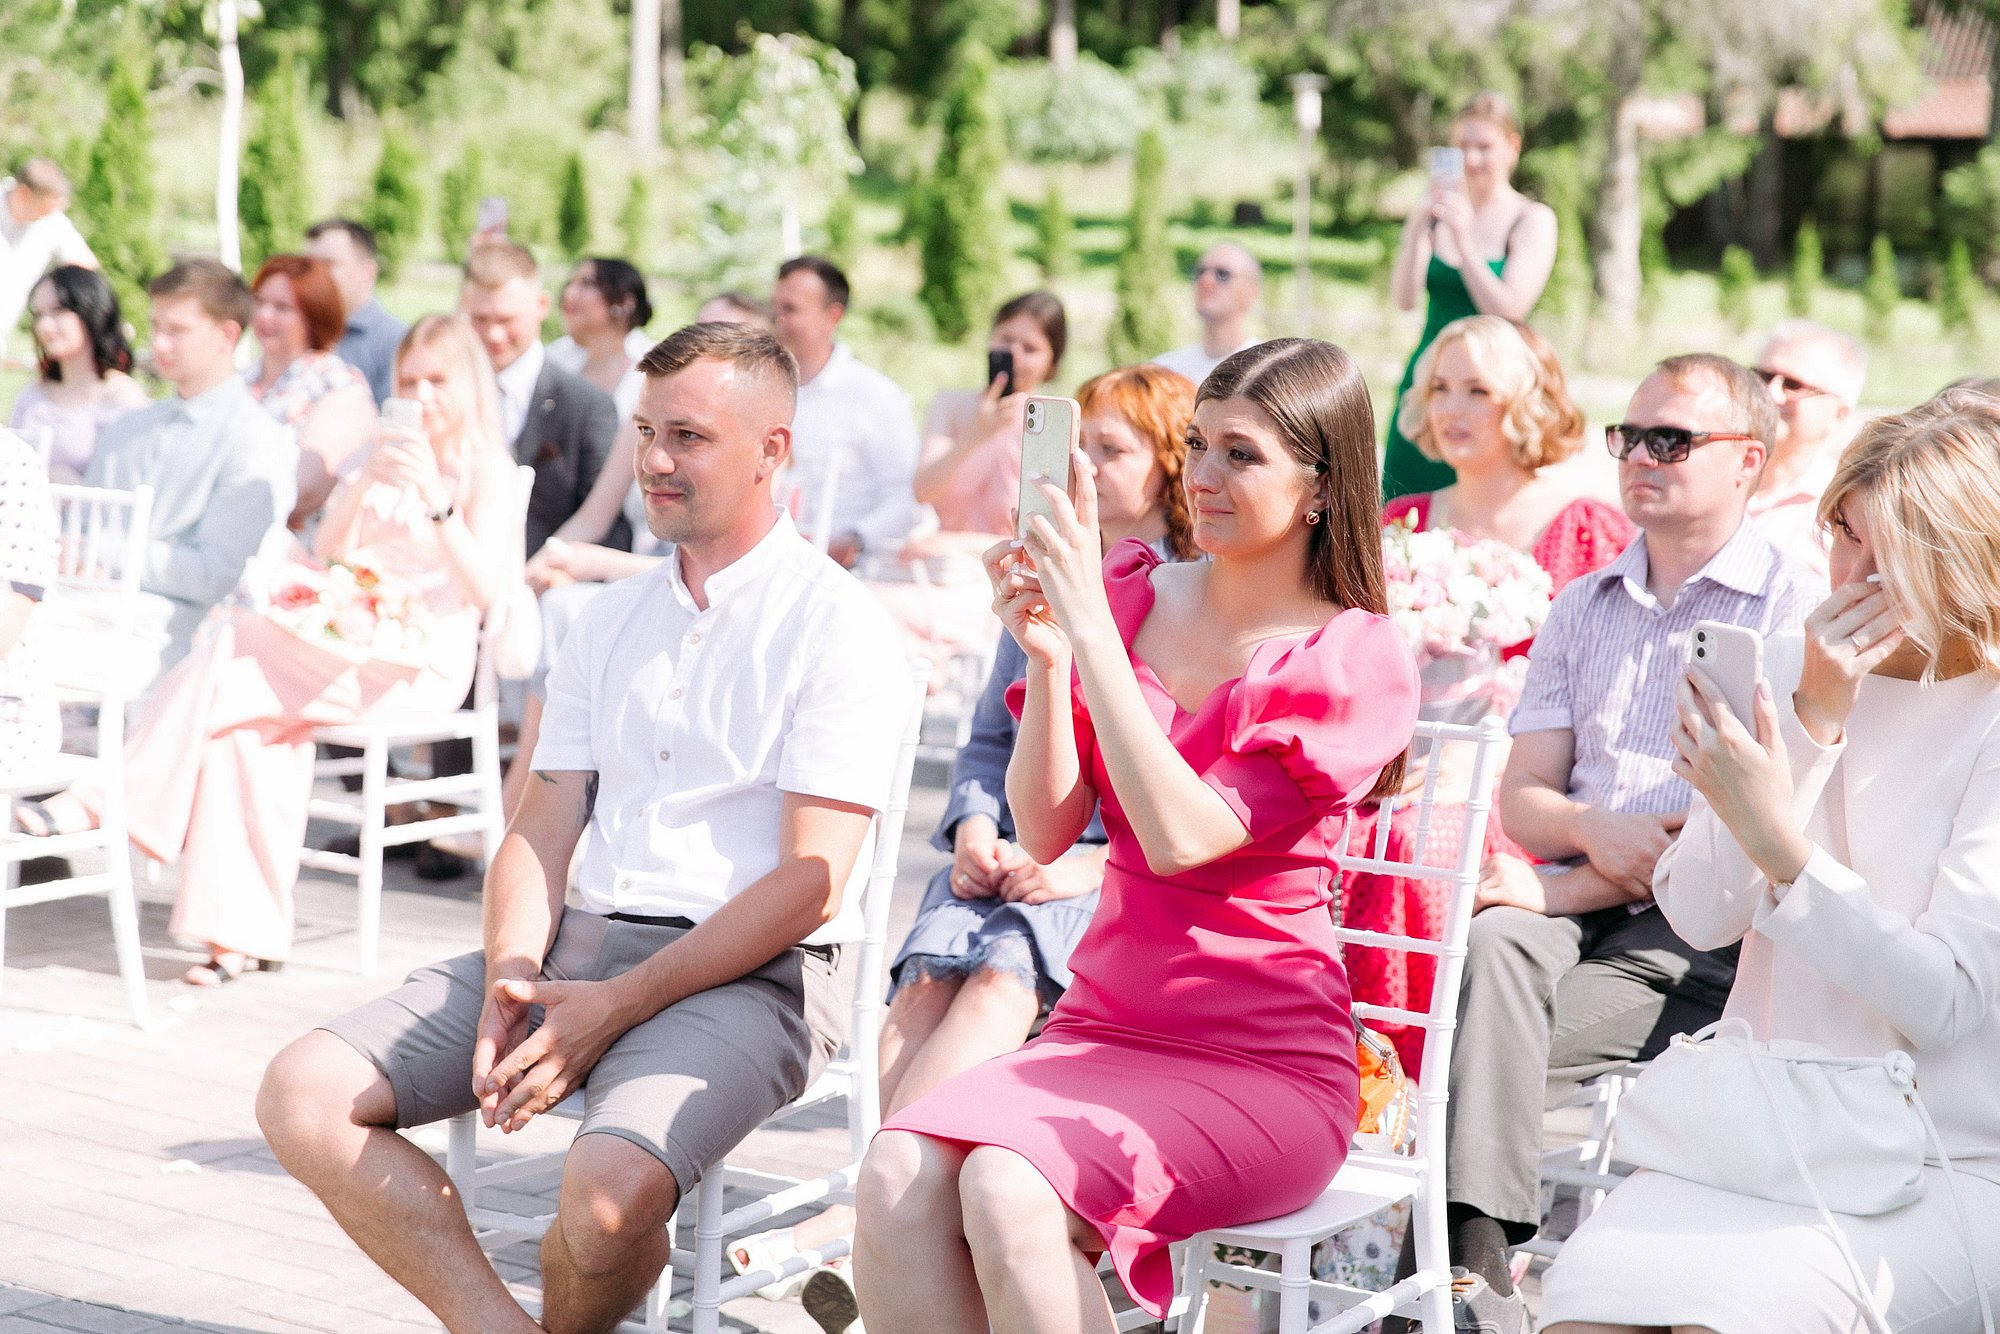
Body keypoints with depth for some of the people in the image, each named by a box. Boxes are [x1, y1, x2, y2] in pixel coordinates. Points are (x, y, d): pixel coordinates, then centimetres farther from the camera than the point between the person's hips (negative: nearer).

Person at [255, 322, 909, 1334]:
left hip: (749, 975, -6)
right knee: (303, 1096, -11)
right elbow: (542, 831, 14)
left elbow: (809, 882, -12)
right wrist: (512, 979, -7)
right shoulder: (612, 621, 17)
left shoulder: (835, 629, -4)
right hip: (583, 939, 7)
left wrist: (617, 1005, -17)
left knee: (609, 1189, -34)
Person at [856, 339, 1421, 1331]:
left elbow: (1180, 838, -19)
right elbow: (1046, 831, 3)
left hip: (1262, 1066, -5)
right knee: (899, 1173, -25)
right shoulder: (1134, 595, 8)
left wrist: (1092, 631, -20)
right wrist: (1044, 655, -12)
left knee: (1010, 1192, -31)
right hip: (1099, 1027, 5)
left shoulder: (1356, 663, -6)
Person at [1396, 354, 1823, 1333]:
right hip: (1571, 904, 4)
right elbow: (1521, 798, 17)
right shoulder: (1582, 609, 23)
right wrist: (1593, 828, -9)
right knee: (1494, 943, -32)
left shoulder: (1795, 609, 3)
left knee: (1482, 1046, -29)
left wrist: (1569, 889, -11)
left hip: (1704, 931, -4)